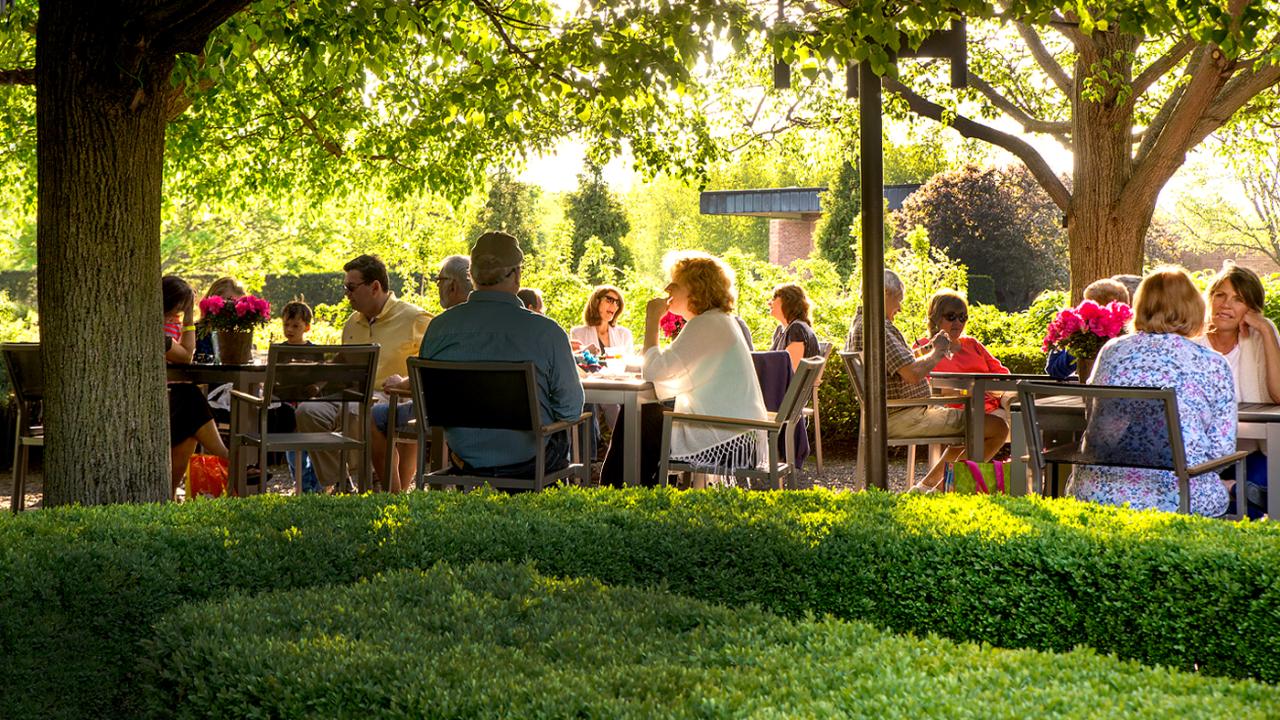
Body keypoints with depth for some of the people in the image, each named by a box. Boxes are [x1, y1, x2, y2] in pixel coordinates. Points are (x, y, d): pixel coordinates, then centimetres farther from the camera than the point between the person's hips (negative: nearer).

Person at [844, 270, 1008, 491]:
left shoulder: (859, 324, 16)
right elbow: (913, 374, -26)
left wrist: (930, 349, 15)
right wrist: (937, 352, -9)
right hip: (904, 418, -11)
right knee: (998, 427, -11)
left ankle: (928, 485, 21)